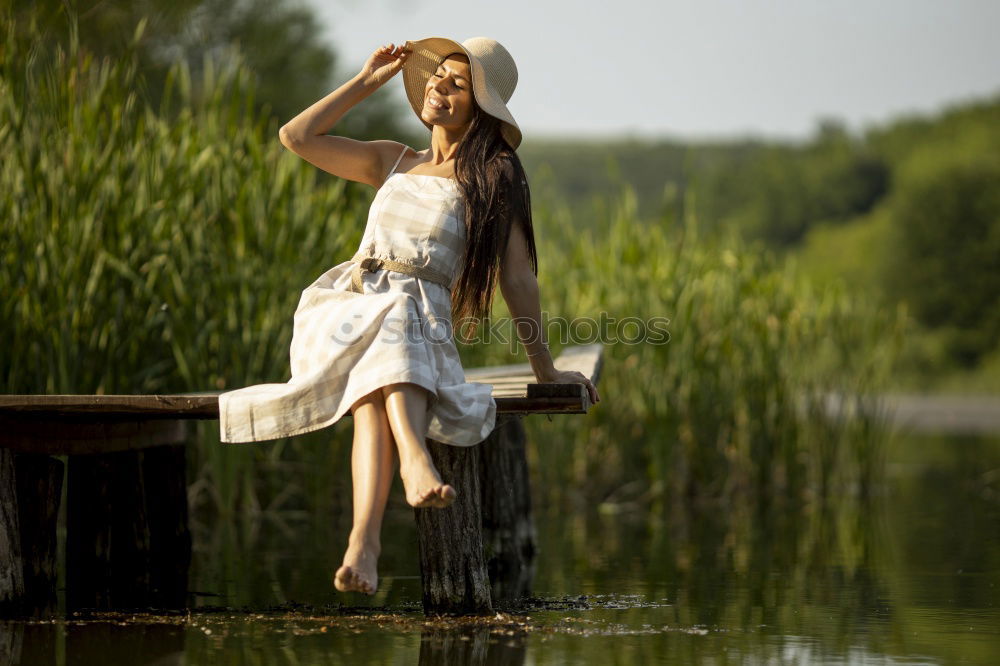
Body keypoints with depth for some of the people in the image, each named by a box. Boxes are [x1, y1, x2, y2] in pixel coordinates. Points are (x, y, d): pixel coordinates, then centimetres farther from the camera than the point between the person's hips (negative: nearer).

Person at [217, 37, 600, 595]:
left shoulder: (494, 182, 13)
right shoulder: (392, 161, 26)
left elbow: (518, 277, 7)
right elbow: (297, 137, 20)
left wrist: (546, 370, 1)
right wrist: (367, 81, 21)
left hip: (420, 319, -3)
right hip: (345, 311, 3)